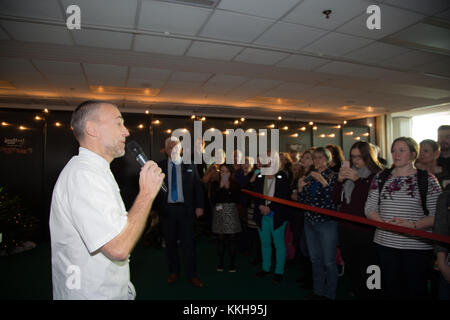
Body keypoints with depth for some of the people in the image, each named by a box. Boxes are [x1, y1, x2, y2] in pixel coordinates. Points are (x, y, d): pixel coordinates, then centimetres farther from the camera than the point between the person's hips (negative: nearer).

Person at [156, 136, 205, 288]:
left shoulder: (190, 166, 4)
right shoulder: (159, 166, 4)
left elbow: (198, 186, 4)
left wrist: (199, 206, -2)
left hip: (186, 209, -1)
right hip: (167, 210, 1)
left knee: (188, 242, 4)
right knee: (170, 243, 13)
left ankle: (192, 275, 17)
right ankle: (173, 271, 30)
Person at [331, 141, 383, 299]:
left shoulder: (377, 175, -8)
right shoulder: (348, 172, 11)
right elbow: (336, 200, 9)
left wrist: (358, 180, -20)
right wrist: (339, 181, -6)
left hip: (366, 231, -6)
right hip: (346, 228, 6)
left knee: (367, 272, 1)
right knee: (351, 268, 17)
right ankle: (358, 294, 33)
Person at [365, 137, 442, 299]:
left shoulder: (427, 179, -1)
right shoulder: (381, 177, 6)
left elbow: (437, 214, -6)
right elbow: (369, 208, 4)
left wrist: (412, 225, -20)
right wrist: (383, 222, -13)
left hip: (418, 245, -2)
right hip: (386, 243, 2)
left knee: (415, 291, 7)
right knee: (391, 289, 11)